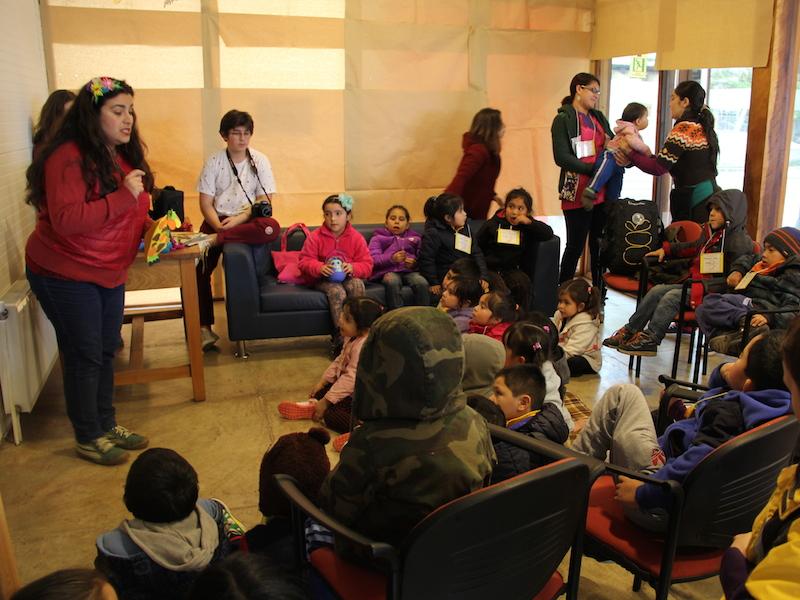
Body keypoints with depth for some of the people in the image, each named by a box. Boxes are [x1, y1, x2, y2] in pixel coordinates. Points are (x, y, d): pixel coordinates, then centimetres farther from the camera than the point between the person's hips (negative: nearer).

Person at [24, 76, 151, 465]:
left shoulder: (124, 155, 7)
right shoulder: (68, 157, -20)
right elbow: (66, 221, -31)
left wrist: (150, 229, -1)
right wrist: (123, 196, -31)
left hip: (110, 273, 8)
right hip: (65, 275, -8)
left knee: (106, 352, 15)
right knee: (83, 356, 2)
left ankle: (106, 424, 30)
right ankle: (88, 438, 18)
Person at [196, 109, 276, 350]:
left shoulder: (259, 161, 2)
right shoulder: (214, 162, 2)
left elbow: (265, 202, -4)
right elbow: (206, 203, -2)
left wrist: (238, 219, -19)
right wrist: (219, 226, -21)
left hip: (248, 221, 0)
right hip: (218, 221, 1)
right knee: (200, 268, -21)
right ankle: (204, 328, -13)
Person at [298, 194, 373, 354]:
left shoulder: (356, 238, -1)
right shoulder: (315, 237, -4)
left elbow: (367, 264, -1)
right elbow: (304, 261, -4)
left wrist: (353, 268, -24)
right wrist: (320, 268, -25)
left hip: (348, 277, 2)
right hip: (324, 279, -1)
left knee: (357, 285, -33)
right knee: (337, 291, -33)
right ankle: (341, 338, -25)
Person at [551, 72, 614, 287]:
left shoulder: (599, 117, 19)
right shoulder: (563, 120, -2)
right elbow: (561, 157, -13)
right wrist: (592, 169, -21)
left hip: (602, 193, 6)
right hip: (577, 194, -6)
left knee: (600, 245, 9)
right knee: (575, 246, 0)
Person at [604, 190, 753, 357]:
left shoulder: (740, 243, -14)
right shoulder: (711, 232, 12)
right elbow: (695, 248, 32)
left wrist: (704, 287, -27)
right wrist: (666, 249, 30)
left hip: (711, 292, -8)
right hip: (695, 282, 9)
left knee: (672, 297, -24)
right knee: (657, 291, -4)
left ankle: (649, 339, -18)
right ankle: (629, 331, -1)